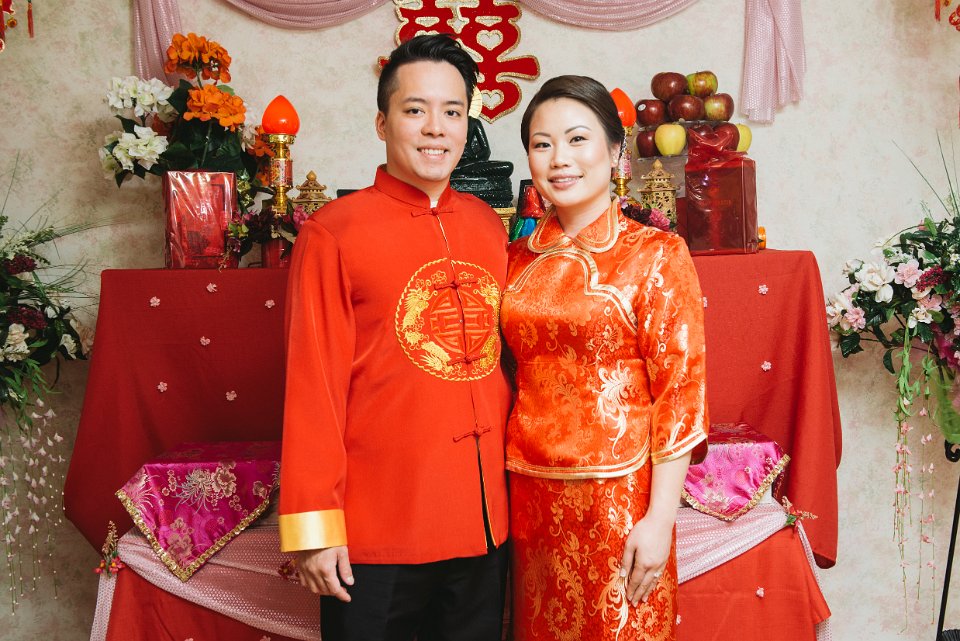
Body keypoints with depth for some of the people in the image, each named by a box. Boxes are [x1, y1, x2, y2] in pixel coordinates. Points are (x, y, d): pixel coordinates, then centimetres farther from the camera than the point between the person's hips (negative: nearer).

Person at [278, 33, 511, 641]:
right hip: (378, 529, -5)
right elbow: (312, 386, -10)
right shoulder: (332, 233, -9)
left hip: (485, 520, 5)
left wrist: (519, 483, 14)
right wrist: (312, 527, -11)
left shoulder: (489, 226, 6)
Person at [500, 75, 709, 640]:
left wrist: (660, 518, -13)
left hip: (619, 495, -4)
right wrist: (502, 486, 6)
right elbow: (511, 375, 12)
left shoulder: (656, 255, -7)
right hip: (531, 494, 4)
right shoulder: (520, 259, 6)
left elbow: (680, 390, -10)